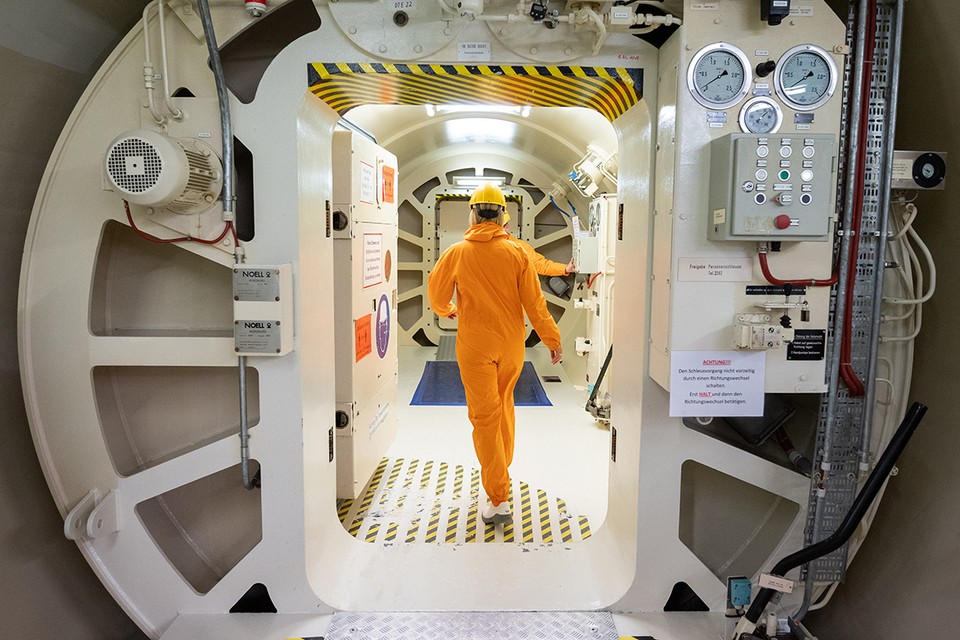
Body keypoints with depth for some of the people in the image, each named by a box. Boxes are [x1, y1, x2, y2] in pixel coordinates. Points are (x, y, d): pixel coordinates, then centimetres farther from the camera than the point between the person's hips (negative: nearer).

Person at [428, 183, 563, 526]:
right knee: (504, 404, 22)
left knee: (484, 414, -1)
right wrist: (552, 339, 4)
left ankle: (499, 499, -3)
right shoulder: (516, 252, -5)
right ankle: (503, 464, 40)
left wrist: (445, 310, 30)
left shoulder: (457, 252, -6)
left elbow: (436, 290, 8)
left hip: (474, 346, -3)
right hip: (511, 344, 3)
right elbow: (533, 301, -6)